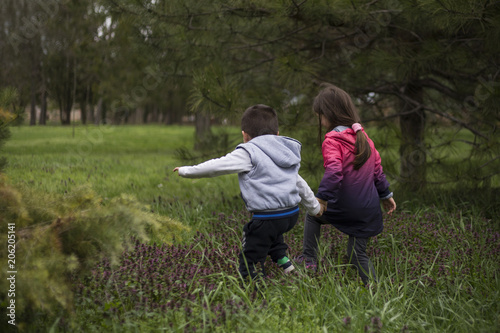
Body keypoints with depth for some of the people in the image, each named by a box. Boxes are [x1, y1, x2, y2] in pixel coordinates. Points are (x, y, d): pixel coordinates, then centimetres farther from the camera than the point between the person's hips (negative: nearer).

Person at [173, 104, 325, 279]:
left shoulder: (248, 153, -5)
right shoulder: (286, 154, 20)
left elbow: (216, 166, -6)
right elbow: (299, 183, 30)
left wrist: (186, 171, 7)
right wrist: (314, 207, 43)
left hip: (267, 217, -8)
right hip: (292, 214, 8)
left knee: (249, 268, -1)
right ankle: (282, 259, 23)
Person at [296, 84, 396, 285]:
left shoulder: (332, 140, -13)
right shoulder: (363, 137, 9)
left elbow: (334, 171, -28)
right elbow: (377, 168, 16)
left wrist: (322, 197, -27)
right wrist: (385, 194, 25)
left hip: (345, 207, -6)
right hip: (369, 211, 6)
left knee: (312, 215, 23)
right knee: (357, 253, 12)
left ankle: (309, 259, 22)